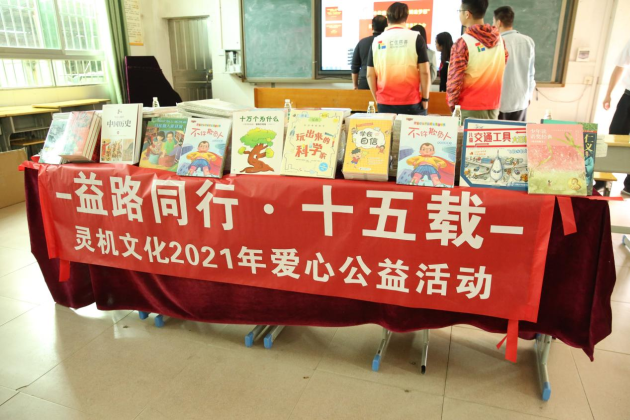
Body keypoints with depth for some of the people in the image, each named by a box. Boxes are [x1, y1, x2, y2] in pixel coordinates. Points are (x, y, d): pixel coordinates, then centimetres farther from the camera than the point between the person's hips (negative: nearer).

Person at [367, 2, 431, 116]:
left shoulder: (377, 40, 5)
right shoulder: (415, 38, -1)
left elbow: (370, 75, 4)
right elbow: (424, 72, -5)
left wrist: (377, 99, 12)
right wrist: (425, 99, 2)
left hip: (385, 103, 2)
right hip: (411, 103, -2)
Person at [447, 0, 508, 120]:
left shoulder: (463, 43, -14)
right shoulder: (499, 39, 6)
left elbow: (454, 80, -14)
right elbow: (501, 70, 12)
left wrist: (452, 104, -1)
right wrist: (492, 98, 18)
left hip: (469, 109, -6)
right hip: (493, 107, 6)